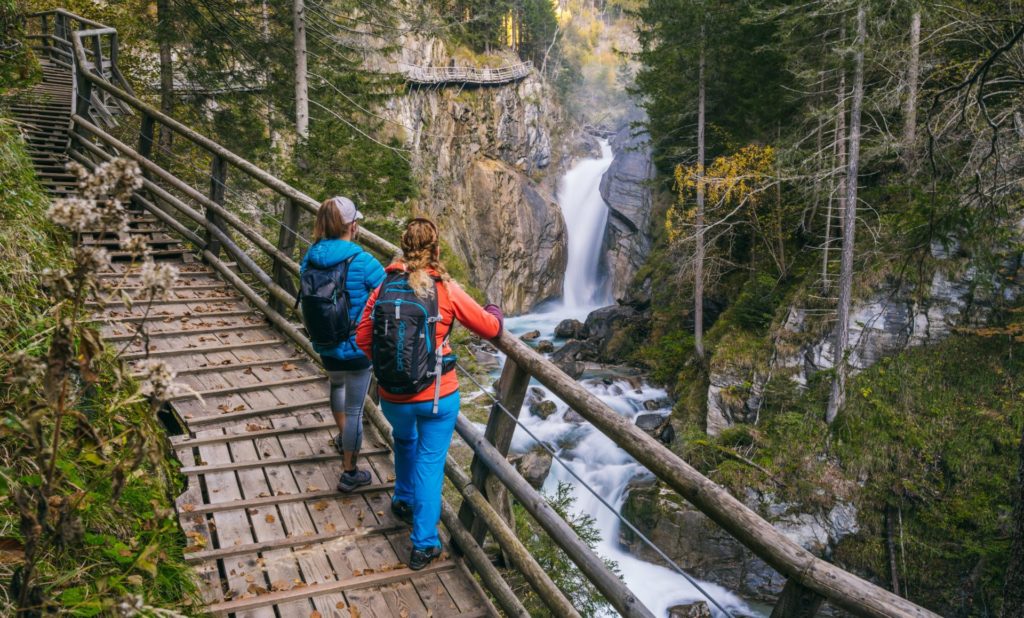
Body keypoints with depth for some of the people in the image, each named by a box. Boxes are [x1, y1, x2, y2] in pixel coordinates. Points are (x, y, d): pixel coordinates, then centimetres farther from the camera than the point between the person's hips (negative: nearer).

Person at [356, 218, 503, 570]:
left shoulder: (384, 288, -5)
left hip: (392, 397, 3)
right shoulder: (446, 290, -12)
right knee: (430, 463, 10)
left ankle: (404, 501, 50)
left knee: (404, 441, 32)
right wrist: (495, 311, 19)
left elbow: (363, 339, 1)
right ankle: (424, 545, 17)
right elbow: (490, 329, -4)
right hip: (437, 397, -3)